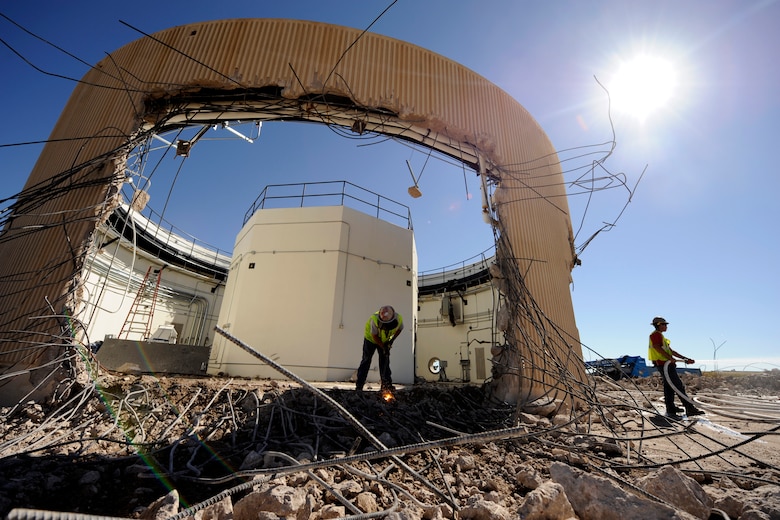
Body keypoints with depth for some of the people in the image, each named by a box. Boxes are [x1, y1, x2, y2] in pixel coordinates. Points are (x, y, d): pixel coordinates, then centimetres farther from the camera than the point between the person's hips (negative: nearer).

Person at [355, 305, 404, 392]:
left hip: (384, 340, 3)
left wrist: (392, 340, -12)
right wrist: (383, 347, -24)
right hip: (371, 338, -3)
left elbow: (400, 329, -5)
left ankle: (386, 383, 13)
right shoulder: (374, 320, -40)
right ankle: (359, 385, 3)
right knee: (366, 360, -3)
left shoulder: (399, 319, -30)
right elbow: (374, 336, -25)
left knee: (385, 360, 2)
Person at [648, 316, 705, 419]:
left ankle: (671, 410, 18)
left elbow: (671, 351, 25)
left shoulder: (660, 336, 25)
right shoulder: (656, 334, -7)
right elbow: (657, 348, -22)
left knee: (669, 387, 13)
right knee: (679, 387, -10)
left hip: (667, 364, 11)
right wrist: (670, 358, -27)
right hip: (664, 364, -11)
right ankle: (690, 409, -8)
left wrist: (685, 358, 21)